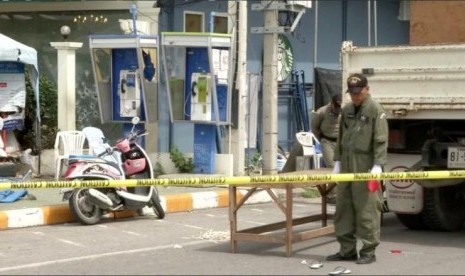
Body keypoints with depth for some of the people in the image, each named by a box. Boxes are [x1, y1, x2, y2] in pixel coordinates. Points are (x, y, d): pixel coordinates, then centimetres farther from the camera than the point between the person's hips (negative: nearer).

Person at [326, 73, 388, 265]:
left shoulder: (375, 110, -5)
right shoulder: (346, 110, 16)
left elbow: (381, 140, -10)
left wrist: (378, 164, -18)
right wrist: (337, 161, 16)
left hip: (365, 168, -7)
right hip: (346, 167, 7)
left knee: (367, 210, -5)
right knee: (343, 208, 9)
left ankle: (368, 251, 2)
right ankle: (347, 250, 17)